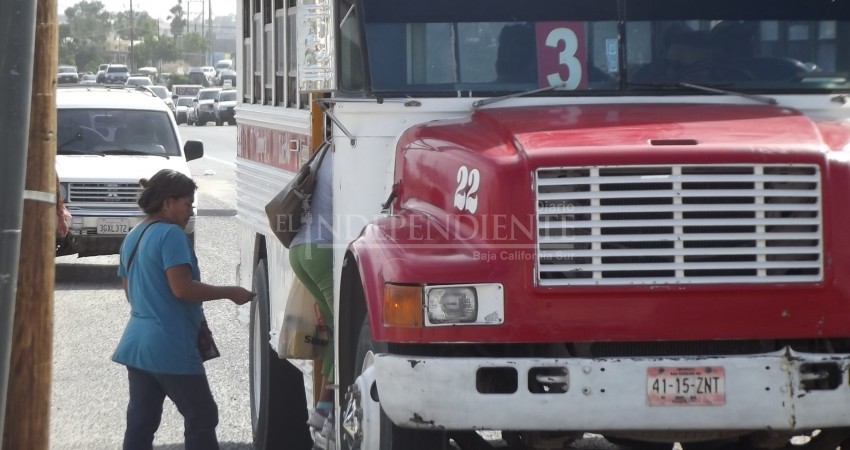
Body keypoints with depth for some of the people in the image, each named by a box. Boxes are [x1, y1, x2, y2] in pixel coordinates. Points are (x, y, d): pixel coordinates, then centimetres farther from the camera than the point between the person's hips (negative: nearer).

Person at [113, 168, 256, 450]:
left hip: (137, 344, 9)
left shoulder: (133, 237, 14)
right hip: (170, 348, -9)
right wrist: (230, 293, -12)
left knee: (140, 422, 7)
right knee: (202, 417, 2)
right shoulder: (171, 234, -14)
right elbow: (182, 288, -22)